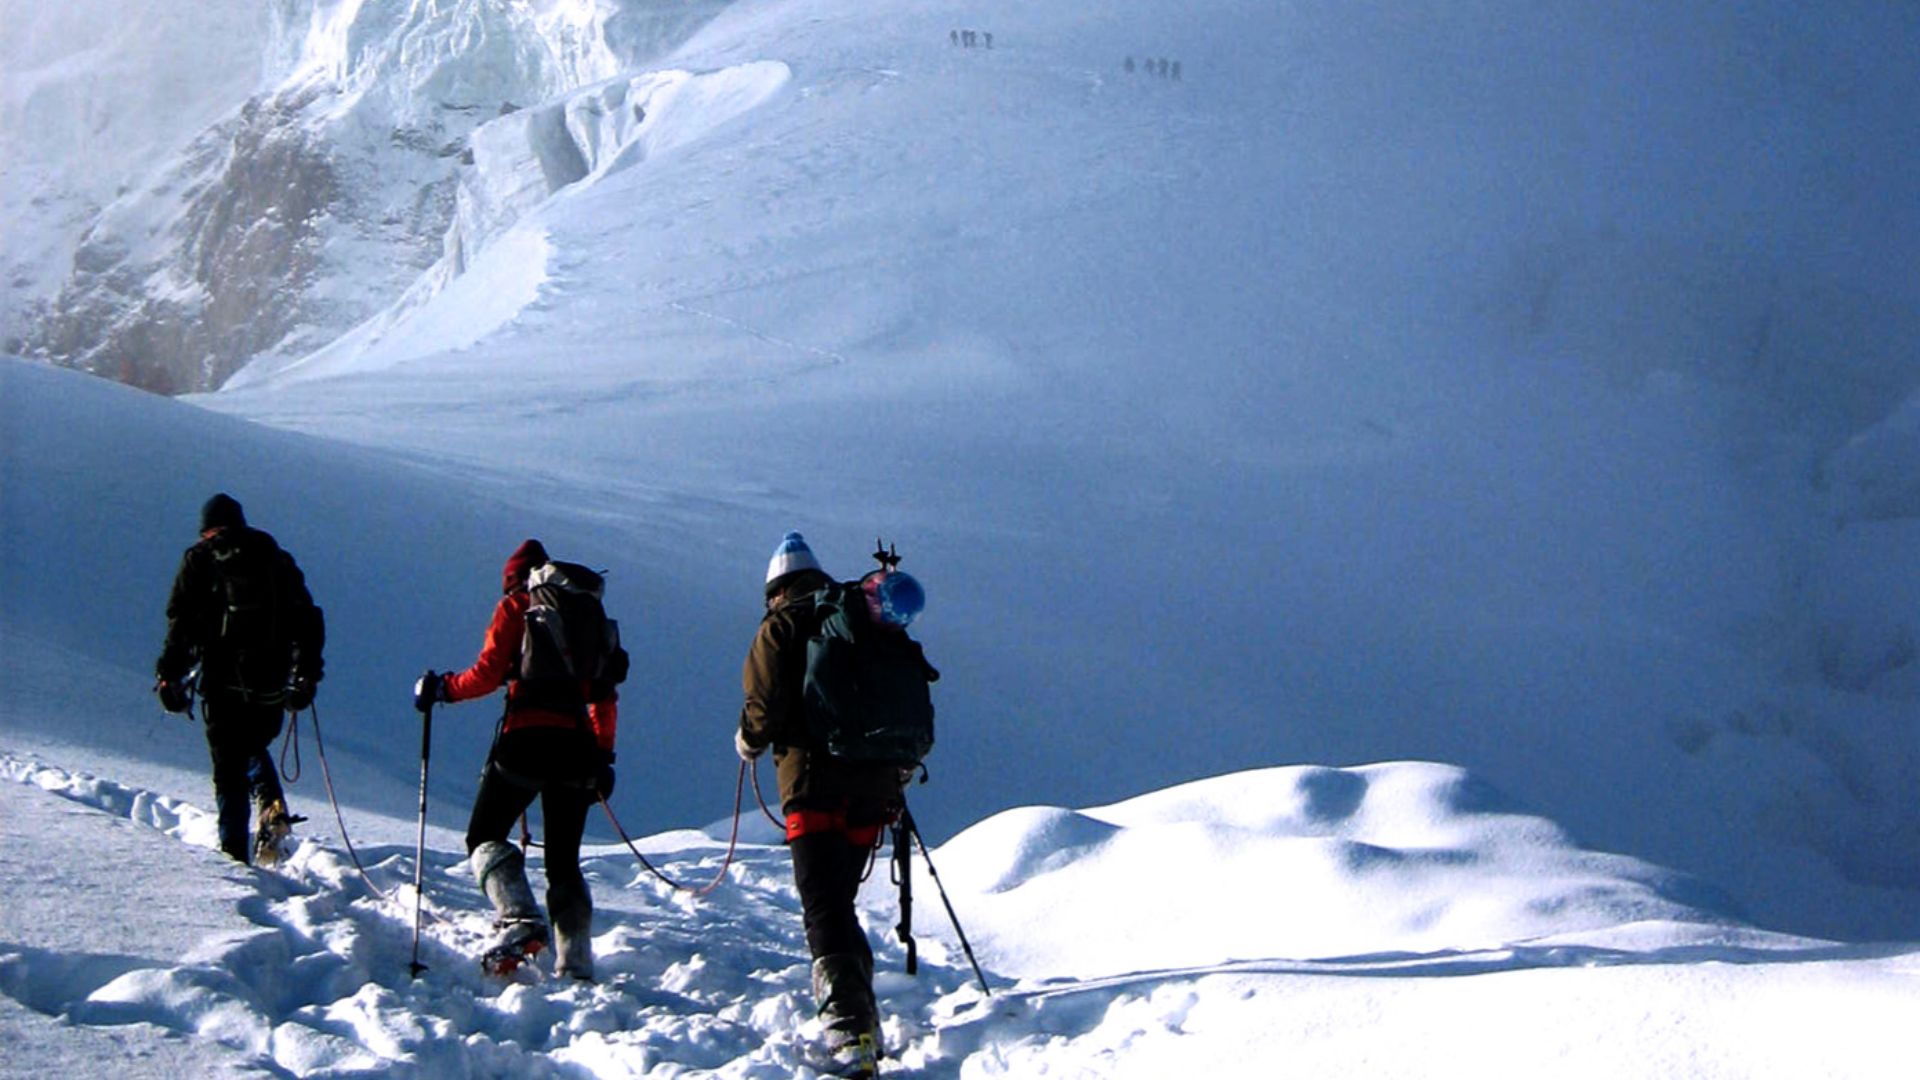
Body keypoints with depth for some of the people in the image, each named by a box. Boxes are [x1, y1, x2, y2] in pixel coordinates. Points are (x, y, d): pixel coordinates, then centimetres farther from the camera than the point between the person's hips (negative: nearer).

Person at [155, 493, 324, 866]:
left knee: (229, 768, 4)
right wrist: (307, 676, 16)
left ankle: (235, 853, -3)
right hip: (271, 686, 3)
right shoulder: (277, 559, 14)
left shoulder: (199, 560, 6)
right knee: (254, 749, 26)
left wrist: (169, 676, -1)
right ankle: (272, 809, 1)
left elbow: (181, 623, -4)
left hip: (223, 681, -3)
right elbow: (308, 621, 11)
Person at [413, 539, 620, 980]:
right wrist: (603, 754, 20)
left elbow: (488, 674, -5)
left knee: (484, 838, 9)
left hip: (526, 738, -4)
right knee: (564, 862, 12)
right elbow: (605, 695, 16)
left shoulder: (515, 608, 5)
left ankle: (520, 920, -17)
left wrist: (442, 688, 11)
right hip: (576, 745, 5)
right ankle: (576, 967, 0)